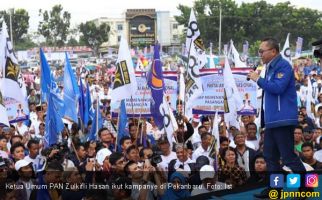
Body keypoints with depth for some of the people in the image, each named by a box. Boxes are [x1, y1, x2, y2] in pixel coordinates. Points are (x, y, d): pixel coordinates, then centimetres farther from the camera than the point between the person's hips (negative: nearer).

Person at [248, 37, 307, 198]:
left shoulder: (283, 66, -12)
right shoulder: (270, 67, 17)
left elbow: (278, 88, -24)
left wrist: (258, 79, -14)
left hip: (282, 119, -10)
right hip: (272, 120, 10)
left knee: (288, 157, -8)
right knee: (270, 156, 11)